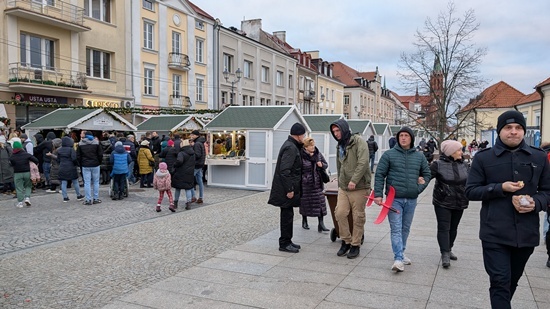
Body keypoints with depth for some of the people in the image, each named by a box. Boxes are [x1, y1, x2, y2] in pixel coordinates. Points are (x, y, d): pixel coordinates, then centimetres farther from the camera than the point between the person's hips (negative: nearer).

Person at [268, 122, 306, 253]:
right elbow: (284, 170, -25)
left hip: (288, 188, 10)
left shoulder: (291, 145, 14)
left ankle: (287, 241, 26)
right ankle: (284, 243, 8)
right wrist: (289, 189, -23)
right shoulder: (290, 148, -18)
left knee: (287, 215, 16)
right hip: (286, 189, -10)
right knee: (287, 215, -1)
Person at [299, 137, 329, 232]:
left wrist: (322, 164, -8)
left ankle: (321, 224, 1)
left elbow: (326, 164, 13)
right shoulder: (301, 156, -11)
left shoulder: (318, 154, 4)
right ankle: (304, 221, 28)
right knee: (305, 202, 8)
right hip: (305, 183, -4)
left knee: (320, 202, -2)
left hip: (317, 182, 4)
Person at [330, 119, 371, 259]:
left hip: (359, 187, -6)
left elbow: (363, 162, -22)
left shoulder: (358, 141, -9)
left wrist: (354, 180, -26)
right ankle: (346, 241, 16)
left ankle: (355, 245, 16)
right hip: (343, 188, 6)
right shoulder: (340, 146, 15)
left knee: (358, 217, 3)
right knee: (340, 213, -2)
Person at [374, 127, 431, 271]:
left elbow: (426, 174, 17)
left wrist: (419, 188, 3)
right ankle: (398, 259, -9)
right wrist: (378, 194, -10)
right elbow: (379, 175, -4)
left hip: (411, 199, 4)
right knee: (396, 229, -7)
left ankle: (401, 253, 30)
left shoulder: (419, 156, 8)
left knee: (405, 228, 14)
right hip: (394, 198, -4)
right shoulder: (389, 155, -2)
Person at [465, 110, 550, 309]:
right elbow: (470, 191, -1)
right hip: (495, 234, -3)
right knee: (500, 282, -6)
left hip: (526, 233, 3)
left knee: (512, 281, 18)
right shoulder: (483, 158, -1)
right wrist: (500, 188, -16)